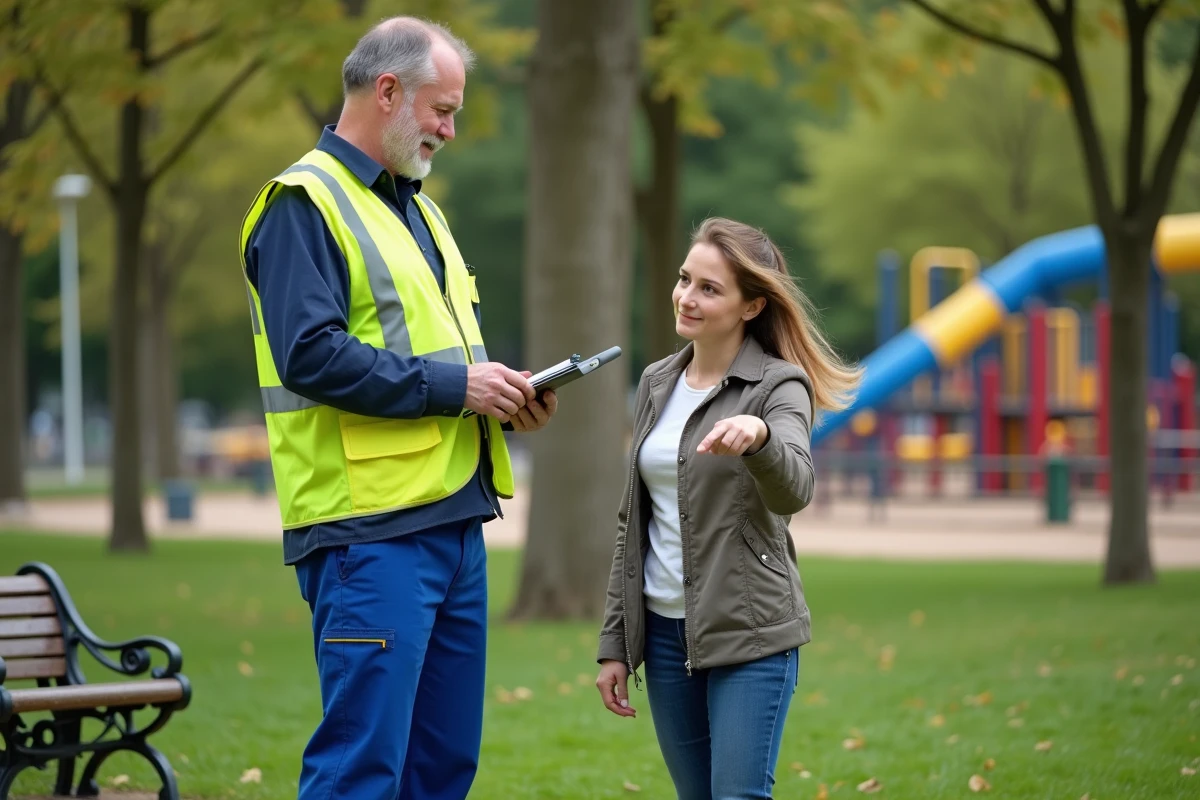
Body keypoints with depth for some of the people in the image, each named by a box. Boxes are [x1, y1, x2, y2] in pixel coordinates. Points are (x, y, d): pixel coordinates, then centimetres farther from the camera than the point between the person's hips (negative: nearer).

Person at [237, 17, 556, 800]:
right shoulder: (305, 203, -8)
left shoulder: (418, 208, 21)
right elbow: (311, 354, -20)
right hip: (371, 534, -9)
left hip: (454, 521, 9)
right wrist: (454, 386, -17)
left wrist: (503, 399, 7)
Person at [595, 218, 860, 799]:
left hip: (750, 633, -6)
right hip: (664, 630, 6)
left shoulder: (779, 385, -7)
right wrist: (615, 643, 12)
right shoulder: (657, 384, 10)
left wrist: (757, 434, -47)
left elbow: (794, 489, -26)